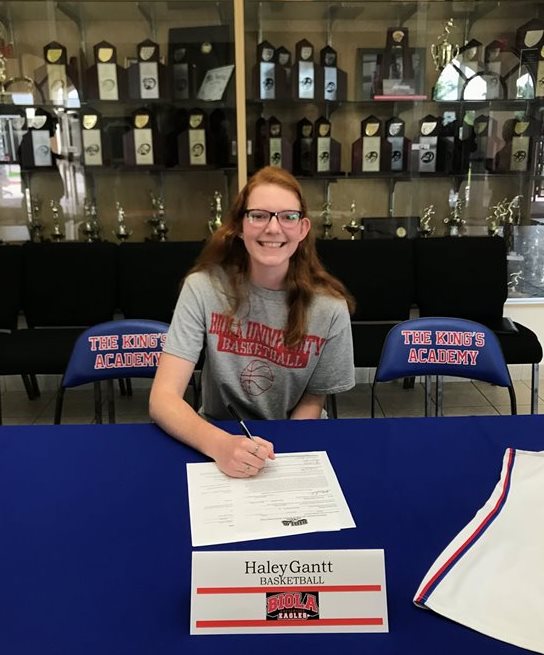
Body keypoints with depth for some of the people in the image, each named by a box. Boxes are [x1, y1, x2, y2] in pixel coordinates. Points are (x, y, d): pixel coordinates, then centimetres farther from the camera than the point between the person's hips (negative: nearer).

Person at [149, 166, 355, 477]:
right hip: (216, 440, 1)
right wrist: (219, 444, -37)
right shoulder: (204, 288, -15)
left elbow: (313, 399, 0)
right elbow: (163, 398, -20)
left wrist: (276, 455, -16)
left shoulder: (329, 308, -13)